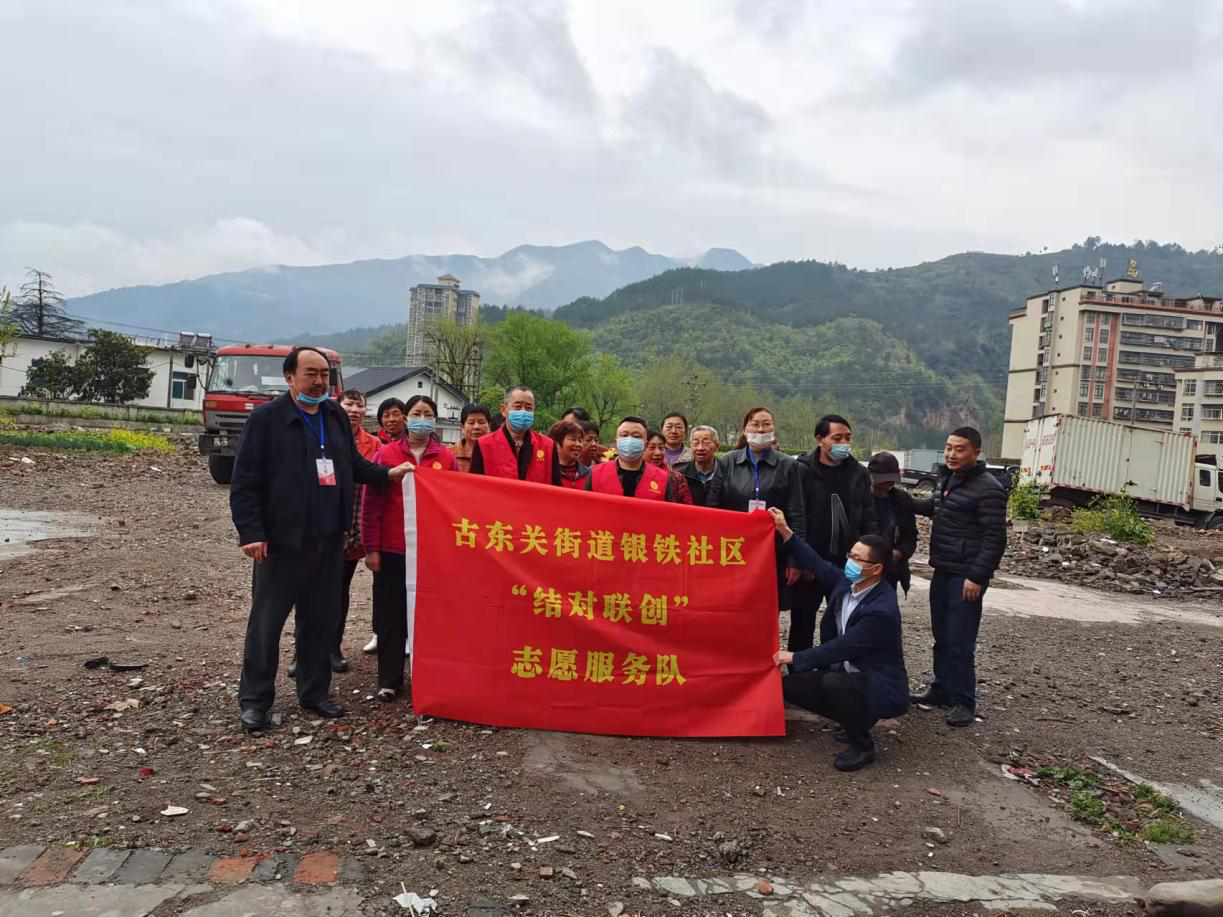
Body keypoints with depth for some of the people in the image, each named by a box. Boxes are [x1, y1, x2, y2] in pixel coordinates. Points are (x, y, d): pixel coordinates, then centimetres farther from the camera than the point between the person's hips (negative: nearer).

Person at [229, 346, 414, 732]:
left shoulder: (336, 416, 11)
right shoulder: (266, 418, -6)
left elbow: (354, 465, 20)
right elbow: (244, 481, -8)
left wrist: (387, 473, 5)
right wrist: (251, 533, -14)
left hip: (329, 540, 6)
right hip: (282, 540, -5)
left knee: (321, 620, 13)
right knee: (266, 622, 3)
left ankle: (314, 693, 27)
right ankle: (255, 700, 17)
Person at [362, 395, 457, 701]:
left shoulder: (446, 458, 3)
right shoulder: (386, 454, 1)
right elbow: (371, 503, 0)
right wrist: (371, 548, -3)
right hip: (392, 550, -1)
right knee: (391, 617, 6)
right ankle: (389, 681, 16)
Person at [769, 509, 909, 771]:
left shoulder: (882, 611, -29)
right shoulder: (847, 582, -5)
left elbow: (841, 648, -26)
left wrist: (795, 657, -17)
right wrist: (785, 531, -7)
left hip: (880, 687, -8)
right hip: (844, 674, 9)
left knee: (833, 683, -37)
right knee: (789, 685, -1)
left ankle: (862, 745, -10)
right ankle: (855, 721, 14)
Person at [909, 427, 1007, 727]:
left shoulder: (987, 489, -15)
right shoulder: (946, 479, 12)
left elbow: (994, 538, -18)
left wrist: (978, 576, -21)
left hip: (966, 577, -8)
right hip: (942, 571, 9)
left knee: (959, 642, -4)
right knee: (941, 637, 16)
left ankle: (963, 702, 8)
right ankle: (941, 690, 29)